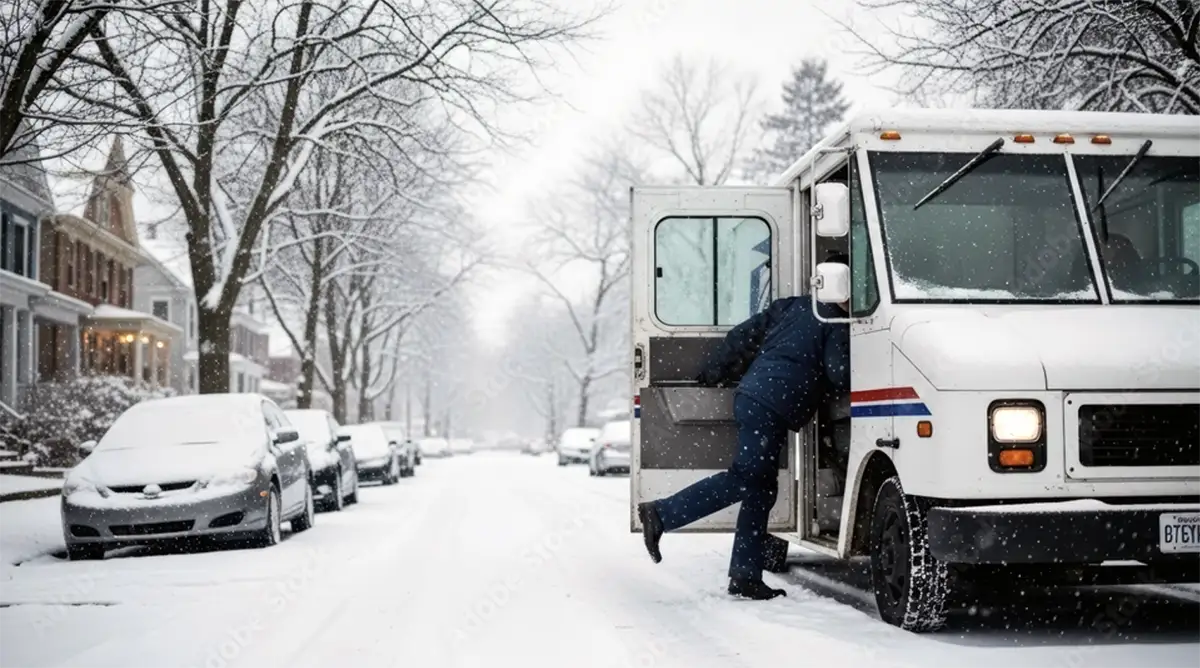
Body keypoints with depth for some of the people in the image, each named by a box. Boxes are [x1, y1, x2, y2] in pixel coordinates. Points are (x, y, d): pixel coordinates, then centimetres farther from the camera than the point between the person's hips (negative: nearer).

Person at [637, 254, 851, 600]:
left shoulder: (790, 307, 23)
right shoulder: (836, 325, 2)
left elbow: (741, 337, 22)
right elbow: (840, 373, -8)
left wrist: (713, 373, 30)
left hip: (750, 397, 9)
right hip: (771, 407, -9)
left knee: (761, 491, 9)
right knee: (743, 480, -13)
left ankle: (745, 577, 8)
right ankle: (661, 514, -20)